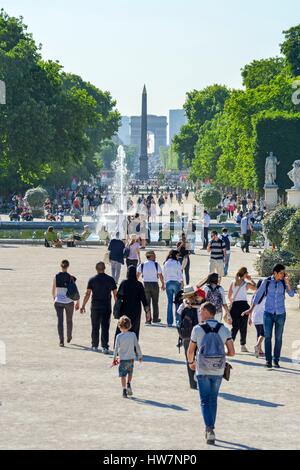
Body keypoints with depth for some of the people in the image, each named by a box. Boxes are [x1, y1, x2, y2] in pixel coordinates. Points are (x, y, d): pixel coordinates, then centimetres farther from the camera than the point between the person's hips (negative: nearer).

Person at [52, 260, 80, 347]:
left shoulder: (56, 277, -5)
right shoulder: (71, 278, -9)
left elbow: (53, 291, 4)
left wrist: (54, 298, 24)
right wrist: (78, 302, 5)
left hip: (58, 302, 0)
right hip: (69, 302, 0)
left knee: (60, 321, 1)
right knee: (69, 320, 20)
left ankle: (61, 340, -10)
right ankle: (69, 337, 37)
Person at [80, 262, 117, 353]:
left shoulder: (92, 280, -4)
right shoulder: (110, 280, -1)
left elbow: (87, 294, -6)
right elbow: (115, 294, 3)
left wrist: (83, 306, 0)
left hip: (95, 307, 0)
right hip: (107, 307, 0)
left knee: (95, 327, 12)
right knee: (105, 328, 0)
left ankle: (95, 345, 21)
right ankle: (105, 347, -9)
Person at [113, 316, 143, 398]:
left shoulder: (119, 336, -10)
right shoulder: (133, 335, -4)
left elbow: (116, 348, -8)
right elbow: (137, 346, 0)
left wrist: (114, 358, 2)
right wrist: (140, 356, 12)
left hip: (122, 359, -2)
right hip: (131, 358, 2)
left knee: (123, 375, 6)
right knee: (130, 373, 23)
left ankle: (124, 391, 3)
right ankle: (129, 384, 1)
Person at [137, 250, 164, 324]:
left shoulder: (142, 265, 0)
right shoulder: (156, 264, -6)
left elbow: (137, 275, 1)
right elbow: (161, 276, -4)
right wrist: (163, 284, 8)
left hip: (146, 284, 1)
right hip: (154, 284, -1)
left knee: (147, 302, 6)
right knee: (155, 302, 10)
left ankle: (148, 319, 2)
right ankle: (155, 319, 14)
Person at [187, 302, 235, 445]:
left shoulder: (197, 329, -7)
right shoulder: (224, 330, -1)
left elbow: (190, 351, 1)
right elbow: (232, 352, -4)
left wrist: (191, 362, 22)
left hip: (203, 370, -3)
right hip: (218, 371, 3)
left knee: (205, 401, 3)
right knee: (213, 400, 18)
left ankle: (210, 429, -15)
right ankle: (209, 430, 25)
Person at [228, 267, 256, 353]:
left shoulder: (233, 283, 6)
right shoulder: (246, 284, -4)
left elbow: (229, 296, 9)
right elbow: (255, 288, 11)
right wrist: (251, 280, 16)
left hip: (235, 305, 3)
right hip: (243, 305, -3)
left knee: (235, 326, 6)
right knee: (243, 326, 6)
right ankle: (243, 346, 8)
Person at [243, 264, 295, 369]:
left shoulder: (284, 283, 0)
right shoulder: (267, 282, -3)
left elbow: (291, 294, -11)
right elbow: (258, 295, 5)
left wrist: (287, 283, -22)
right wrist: (251, 309, 6)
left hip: (280, 314, 1)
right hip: (268, 313, -1)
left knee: (278, 338, 4)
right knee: (268, 337, -5)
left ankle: (276, 360, 12)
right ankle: (268, 360, -4)